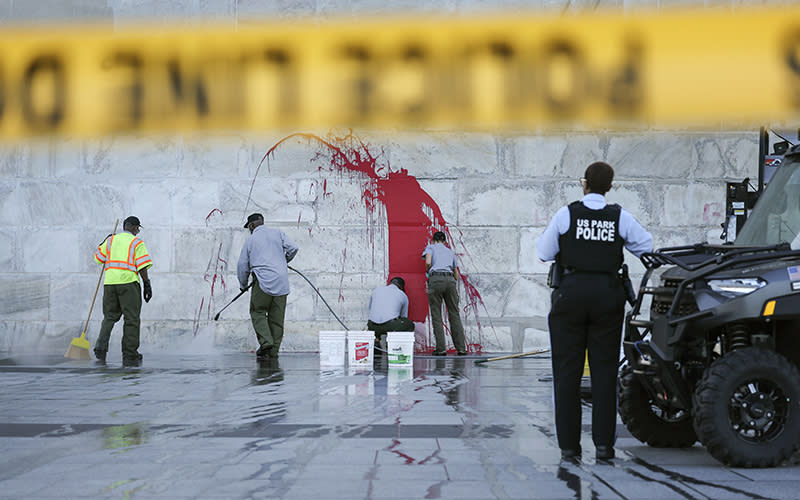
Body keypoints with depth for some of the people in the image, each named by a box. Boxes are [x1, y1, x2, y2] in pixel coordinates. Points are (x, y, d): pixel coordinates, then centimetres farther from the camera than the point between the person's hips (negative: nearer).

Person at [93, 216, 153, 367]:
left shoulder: (111, 240, 15)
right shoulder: (137, 242, 3)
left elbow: (98, 258, 21)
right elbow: (142, 266, -4)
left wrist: (104, 243, 36)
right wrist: (147, 284, 0)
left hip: (109, 282, 4)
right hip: (128, 282, -4)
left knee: (109, 316, 16)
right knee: (131, 319, 1)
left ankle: (101, 347, -4)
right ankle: (129, 356, 0)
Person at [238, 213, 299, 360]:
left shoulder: (250, 240, 10)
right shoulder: (277, 233, 13)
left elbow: (242, 265, 12)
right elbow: (293, 248, 5)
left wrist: (243, 285, 26)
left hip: (263, 281, -3)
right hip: (282, 282, 3)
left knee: (257, 312, 6)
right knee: (277, 317, 7)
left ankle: (266, 342, -13)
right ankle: (273, 351, 7)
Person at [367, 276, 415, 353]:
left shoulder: (376, 290, 24)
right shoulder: (403, 295, 18)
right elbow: (404, 316, 28)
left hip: (373, 327, 3)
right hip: (390, 325, -3)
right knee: (410, 325, 22)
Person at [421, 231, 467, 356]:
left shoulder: (430, 247, 15)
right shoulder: (450, 252, 28)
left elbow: (428, 262, -4)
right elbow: (456, 273, 34)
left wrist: (428, 272, 15)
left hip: (436, 279, -3)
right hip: (450, 279, 4)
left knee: (436, 316, 0)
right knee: (454, 314, 7)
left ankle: (441, 349, -4)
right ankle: (461, 348, 3)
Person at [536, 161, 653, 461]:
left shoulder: (567, 214, -1)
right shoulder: (620, 217, 3)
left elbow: (544, 253, 4)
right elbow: (646, 246, 15)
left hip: (571, 292, -1)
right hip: (607, 293, 1)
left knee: (567, 371, 3)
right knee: (604, 370, 5)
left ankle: (569, 445, 3)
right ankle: (604, 444, 3)